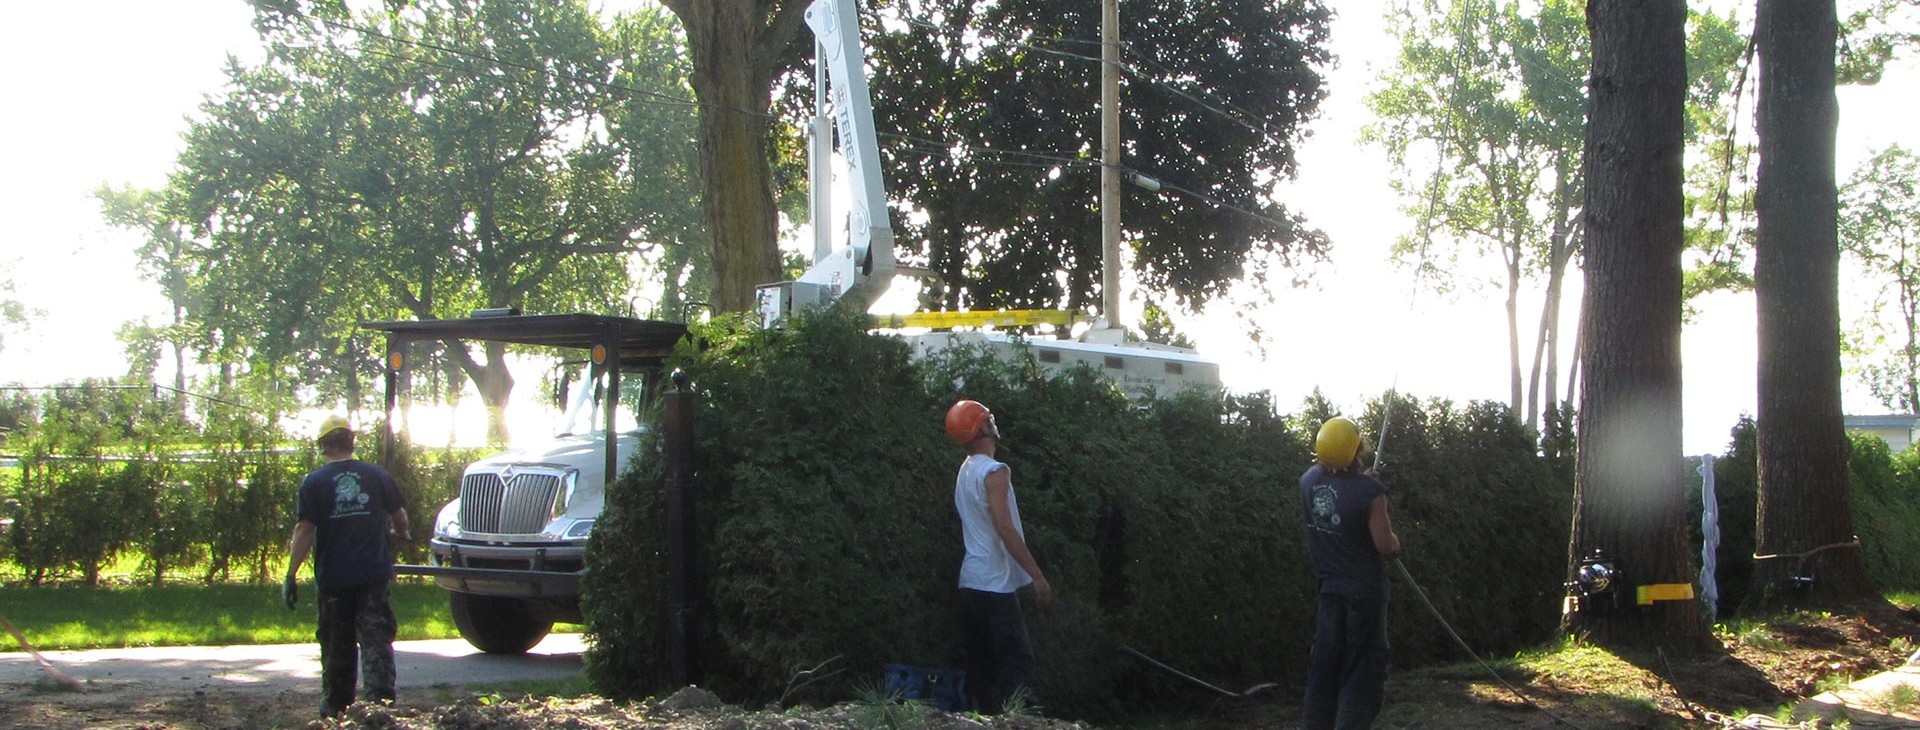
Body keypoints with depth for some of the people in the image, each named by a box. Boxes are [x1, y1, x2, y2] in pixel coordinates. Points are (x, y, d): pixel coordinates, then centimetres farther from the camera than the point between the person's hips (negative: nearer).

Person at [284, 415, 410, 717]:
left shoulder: (314, 482, -5)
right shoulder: (377, 476, 1)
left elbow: (304, 531, -10)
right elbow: (399, 517, 11)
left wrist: (291, 575, -7)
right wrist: (399, 534, 34)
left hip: (333, 577, -1)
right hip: (373, 574, 1)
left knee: (337, 646, 12)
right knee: (376, 641, 0)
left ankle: (335, 707, 22)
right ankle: (380, 700, -13)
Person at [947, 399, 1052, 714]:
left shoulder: (966, 472, 16)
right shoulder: (994, 472, -13)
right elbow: (1005, 529, -20)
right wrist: (1037, 575, -19)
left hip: (971, 582, 9)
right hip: (995, 584, -9)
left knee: (981, 665, 9)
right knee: (1016, 663, -12)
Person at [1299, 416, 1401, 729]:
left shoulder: (1309, 481, -4)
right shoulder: (1369, 491, -22)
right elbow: (1386, 546, -19)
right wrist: (1394, 539, 1)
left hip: (1327, 588, 5)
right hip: (1364, 591, -5)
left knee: (1324, 663, 15)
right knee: (1362, 669, 3)